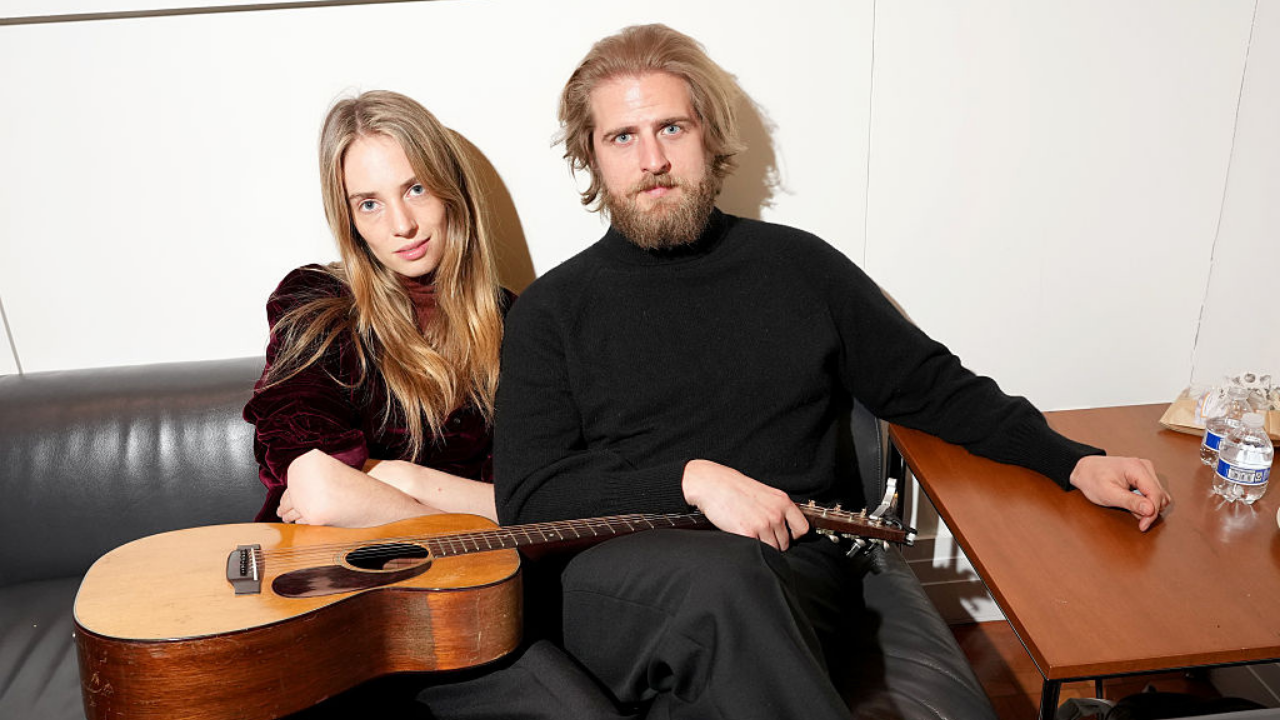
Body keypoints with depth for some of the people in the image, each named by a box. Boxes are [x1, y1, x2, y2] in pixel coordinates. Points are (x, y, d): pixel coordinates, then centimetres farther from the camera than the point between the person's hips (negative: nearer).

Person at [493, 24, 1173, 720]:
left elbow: (932, 386, 18)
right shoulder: (552, 310, 8)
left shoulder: (798, 264, 14)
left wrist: (1075, 461, 6)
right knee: (720, 576, -35)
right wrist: (692, 476, -13)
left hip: (794, 570, 0)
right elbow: (525, 497, -1)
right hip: (623, 581, 1)